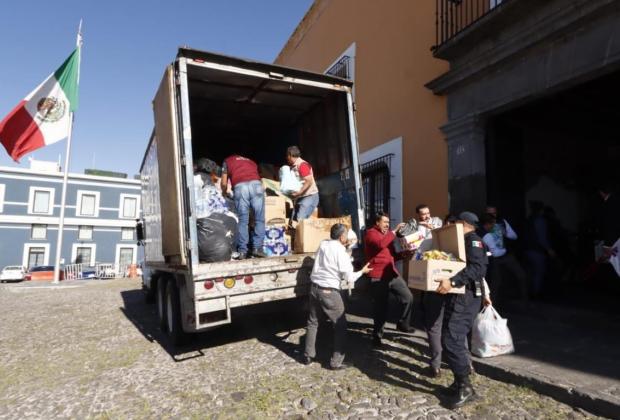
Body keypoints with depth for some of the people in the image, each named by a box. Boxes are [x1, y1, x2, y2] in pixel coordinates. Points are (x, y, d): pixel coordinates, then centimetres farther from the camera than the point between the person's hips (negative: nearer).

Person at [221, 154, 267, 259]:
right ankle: (257, 248, 3)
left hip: (240, 187, -1)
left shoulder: (227, 161, 28)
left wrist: (225, 193, 40)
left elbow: (224, 183, 21)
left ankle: (242, 251, 4)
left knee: (242, 221, 3)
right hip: (256, 185, 1)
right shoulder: (251, 161, 36)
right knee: (259, 219, 6)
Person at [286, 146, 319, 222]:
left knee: (300, 219, -18)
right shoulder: (293, 166, 12)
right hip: (300, 198, 9)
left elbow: (309, 181, -21)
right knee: (293, 219, 4)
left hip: (310, 196, -9)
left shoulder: (302, 165, -15)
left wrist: (299, 192, -26)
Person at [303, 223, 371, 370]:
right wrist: (362, 271, 7)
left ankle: (308, 355, 30)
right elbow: (349, 278, -10)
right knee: (340, 326, 9)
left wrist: (343, 246, 21)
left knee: (313, 322, 20)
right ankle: (336, 362, 13)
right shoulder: (341, 252, -14)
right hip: (329, 292, -6)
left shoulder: (323, 244, 4)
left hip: (315, 288, 7)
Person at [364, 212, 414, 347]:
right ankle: (377, 335, 18)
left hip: (392, 273, 8)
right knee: (381, 307, 0)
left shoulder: (387, 233, 18)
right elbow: (381, 244, -31)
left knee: (408, 297, 5)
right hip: (378, 277, -8)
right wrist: (395, 230, -24)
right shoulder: (371, 233, -8)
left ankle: (402, 324, 26)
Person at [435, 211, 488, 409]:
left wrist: (452, 282, -34)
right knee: (456, 339, 14)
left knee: (450, 340, -12)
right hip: (458, 295, 10)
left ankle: (465, 387, 0)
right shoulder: (462, 241, 20)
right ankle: (461, 382, 24)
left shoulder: (473, 240, -10)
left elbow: (478, 268, -26)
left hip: (465, 297, -10)